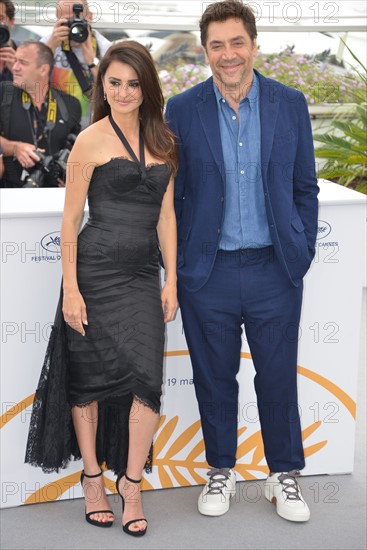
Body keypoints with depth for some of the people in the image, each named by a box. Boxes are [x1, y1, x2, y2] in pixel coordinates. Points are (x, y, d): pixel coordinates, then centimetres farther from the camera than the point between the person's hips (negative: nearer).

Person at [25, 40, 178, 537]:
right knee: (90, 375, 7)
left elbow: (166, 215, 12)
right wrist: (70, 289, -9)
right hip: (97, 272, -3)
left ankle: (131, 483, 10)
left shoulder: (161, 141, 10)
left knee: (147, 378, -5)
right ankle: (92, 475, 26)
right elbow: (71, 220, -4)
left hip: (144, 273, 4)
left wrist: (171, 280, 7)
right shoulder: (91, 141, -4)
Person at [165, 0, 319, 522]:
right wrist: (178, 264, 0)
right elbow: (170, 193, 3)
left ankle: (284, 475, 28)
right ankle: (221, 471, 32)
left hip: (274, 269, 0)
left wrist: (302, 254, 2)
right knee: (215, 377, 12)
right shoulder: (182, 110, -1)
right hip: (207, 272, 0)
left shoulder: (290, 104, 1)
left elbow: (305, 187, 6)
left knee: (279, 377, 9)